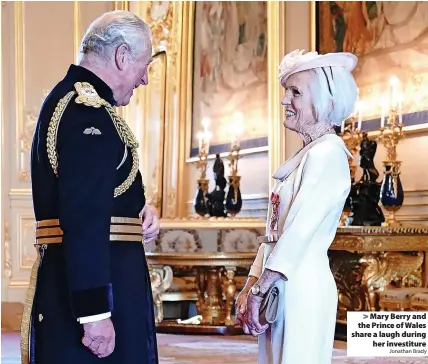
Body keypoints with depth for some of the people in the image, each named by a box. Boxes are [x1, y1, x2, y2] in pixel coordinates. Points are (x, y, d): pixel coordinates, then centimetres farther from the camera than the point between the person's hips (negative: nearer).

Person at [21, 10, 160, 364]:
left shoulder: (68, 99, 16)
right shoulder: (89, 110, -16)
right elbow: (84, 217, -25)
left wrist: (139, 209, 7)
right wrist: (95, 312, -28)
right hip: (93, 282, -10)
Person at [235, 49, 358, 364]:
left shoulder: (327, 153, -13)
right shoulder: (306, 155, 16)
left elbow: (300, 231, -19)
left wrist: (258, 291, -16)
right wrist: (251, 286, 10)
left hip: (301, 286, -9)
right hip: (281, 285, 9)